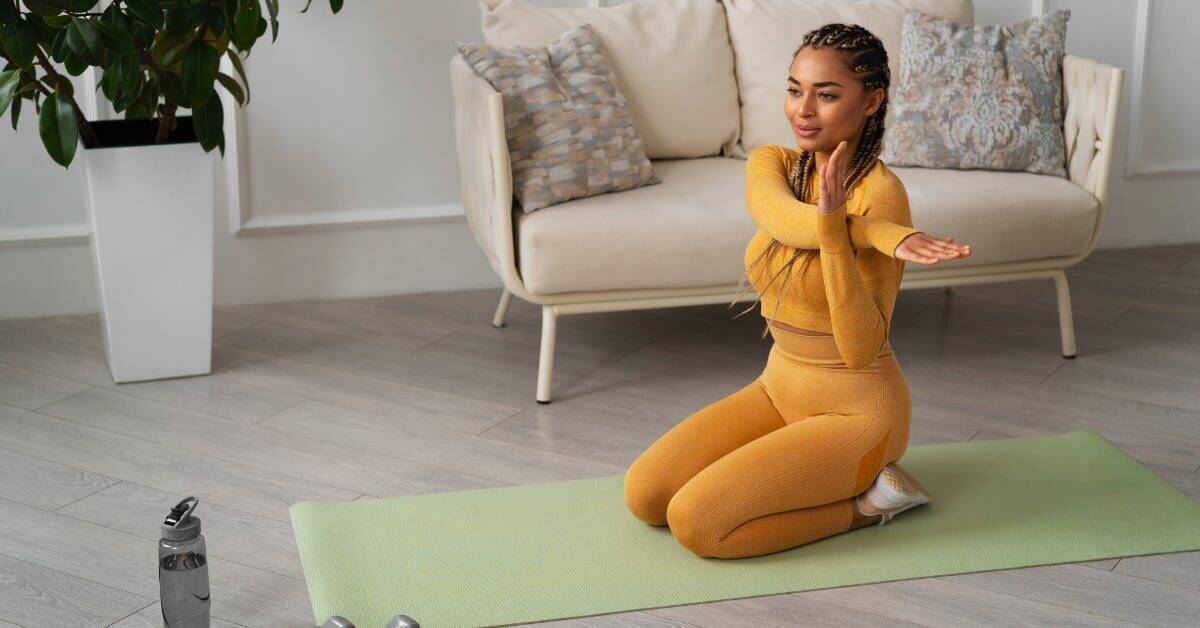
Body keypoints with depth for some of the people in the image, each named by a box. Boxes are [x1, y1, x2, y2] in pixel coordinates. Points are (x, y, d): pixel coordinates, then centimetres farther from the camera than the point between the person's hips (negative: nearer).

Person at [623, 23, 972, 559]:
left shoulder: (879, 191, -20)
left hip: (856, 410, -7)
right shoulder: (771, 164, -1)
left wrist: (832, 226, -37)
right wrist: (881, 235, -45)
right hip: (779, 387, 7)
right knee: (643, 495, -4)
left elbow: (861, 349, -26)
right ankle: (814, 476, 13)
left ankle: (866, 501, -1)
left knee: (695, 523, -19)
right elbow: (780, 218, -28)